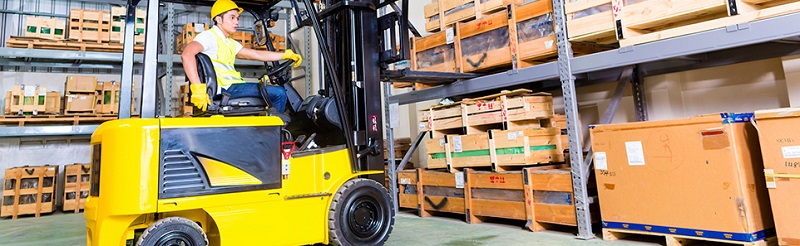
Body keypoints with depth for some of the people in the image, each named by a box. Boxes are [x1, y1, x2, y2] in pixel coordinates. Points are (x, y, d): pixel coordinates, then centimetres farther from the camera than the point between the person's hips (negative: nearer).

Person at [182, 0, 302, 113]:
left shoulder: (231, 43, 23)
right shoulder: (209, 36, -3)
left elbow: (258, 54, 22)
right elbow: (187, 54, -20)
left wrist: (287, 55, 17)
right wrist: (197, 89, -31)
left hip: (232, 87, 10)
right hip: (225, 89, -10)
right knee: (279, 93, -16)